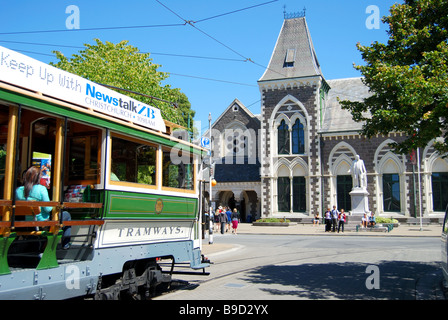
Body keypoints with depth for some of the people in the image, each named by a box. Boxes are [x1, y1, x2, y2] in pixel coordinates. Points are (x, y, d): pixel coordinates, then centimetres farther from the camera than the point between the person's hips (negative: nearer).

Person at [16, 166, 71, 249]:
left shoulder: (18, 190, -6)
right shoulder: (41, 189, -21)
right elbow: (48, 209, -22)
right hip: (43, 222, -6)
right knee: (66, 215, 19)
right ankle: (65, 244, 24)